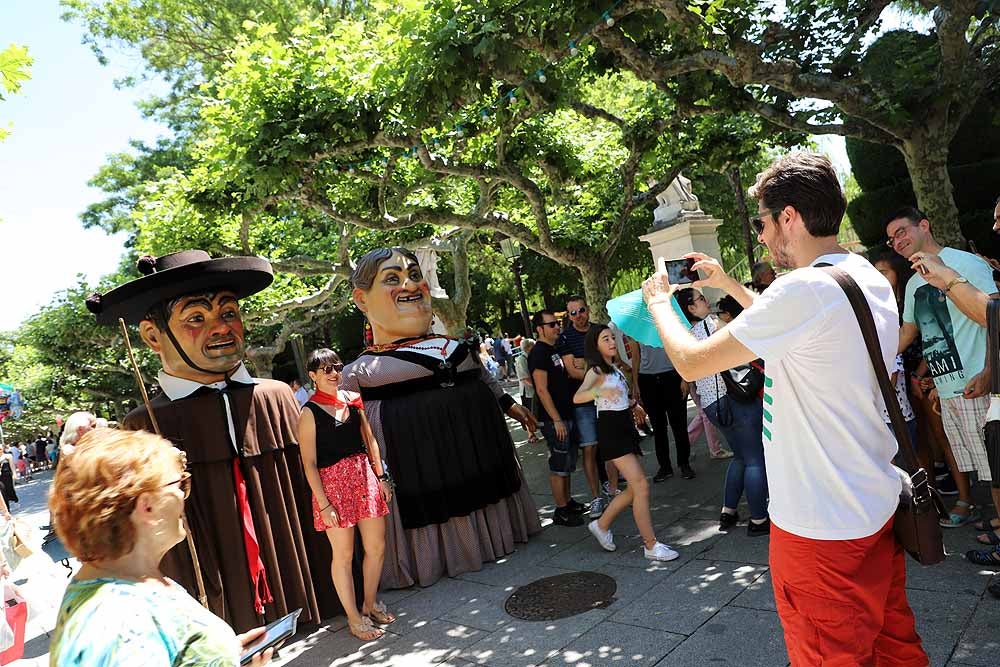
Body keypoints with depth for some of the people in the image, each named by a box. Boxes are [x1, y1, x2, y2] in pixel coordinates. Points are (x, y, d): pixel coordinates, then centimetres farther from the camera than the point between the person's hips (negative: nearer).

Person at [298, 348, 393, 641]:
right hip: (333, 483, -5)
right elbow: (309, 463, -9)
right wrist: (323, 504, -12)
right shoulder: (310, 412, -8)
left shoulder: (352, 399, 6)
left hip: (365, 475, 5)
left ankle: (370, 604, 33)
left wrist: (381, 476, 9)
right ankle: (354, 618, 23)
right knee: (344, 555, 5)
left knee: (377, 547, 11)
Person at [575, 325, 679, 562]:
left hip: (624, 427, 9)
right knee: (641, 486, -11)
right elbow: (577, 397, -31)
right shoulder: (596, 371, -12)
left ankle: (601, 525, 24)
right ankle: (651, 545, -2)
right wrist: (600, 392, -47)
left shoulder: (614, 368, 14)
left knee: (634, 489, 9)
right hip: (610, 430, -9)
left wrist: (633, 404, 23)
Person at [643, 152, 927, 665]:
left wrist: (659, 301, -1)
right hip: (879, 505, 9)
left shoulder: (803, 290, -25)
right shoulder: (872, 279, 4)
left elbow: (691, 363, -19)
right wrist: (729, 285, 21)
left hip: (820, 525, -8)